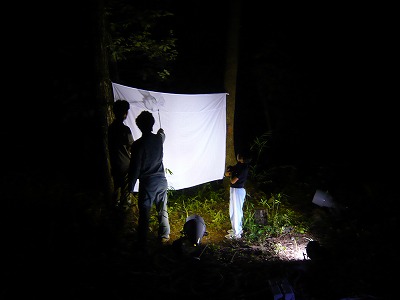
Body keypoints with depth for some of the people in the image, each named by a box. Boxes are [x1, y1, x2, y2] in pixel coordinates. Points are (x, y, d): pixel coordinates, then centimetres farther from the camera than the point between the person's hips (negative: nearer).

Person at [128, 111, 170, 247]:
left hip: (147, 183, -4)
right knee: (162, 210, 18)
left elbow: (134, 168, -16)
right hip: (161, 181, 5)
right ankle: (164, 235, 30)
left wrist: (131, 187, -6)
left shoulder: (137, 145, -18)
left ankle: (142, 242, 12)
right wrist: (161, 132, 51)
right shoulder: (159, 138, -2)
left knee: (144, 213, 5)